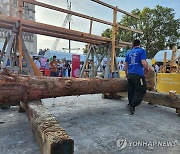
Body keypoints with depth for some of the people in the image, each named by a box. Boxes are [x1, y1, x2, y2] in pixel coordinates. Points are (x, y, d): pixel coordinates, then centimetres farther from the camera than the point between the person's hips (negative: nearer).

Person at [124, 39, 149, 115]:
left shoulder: (129, 53, 15)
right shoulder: (142, 51, 1)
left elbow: (125, 65, 14)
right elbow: (143, 62, -12)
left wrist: (126, 74, 26)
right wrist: (147, 68, 8)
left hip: (130, 74, 6)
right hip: (138, 75, -6)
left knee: (131, 91, 12)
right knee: (141, 91, 0)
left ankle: (131, 106, 20)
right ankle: (132, 105, -11)